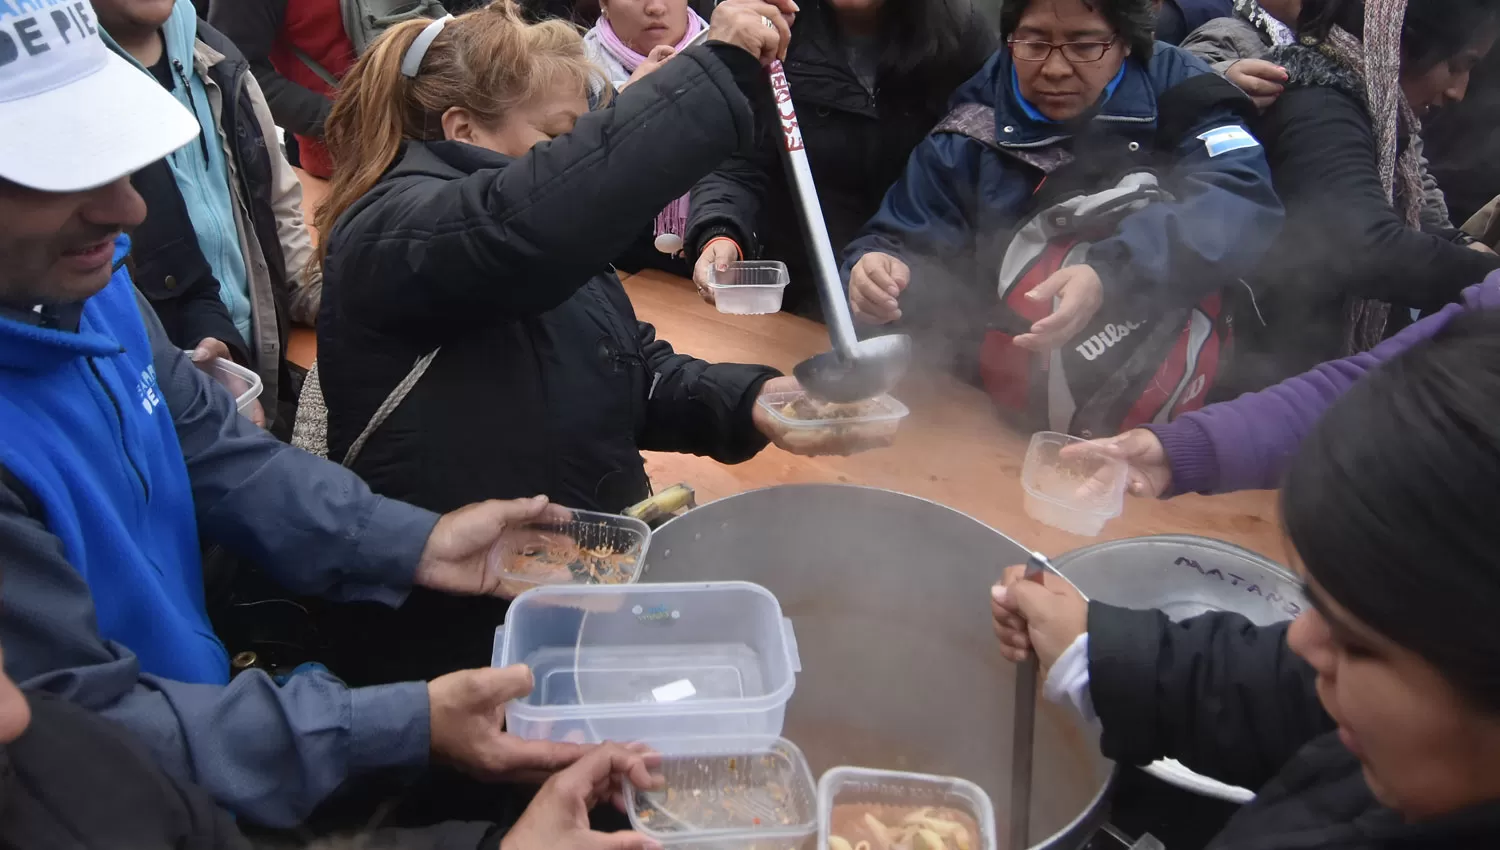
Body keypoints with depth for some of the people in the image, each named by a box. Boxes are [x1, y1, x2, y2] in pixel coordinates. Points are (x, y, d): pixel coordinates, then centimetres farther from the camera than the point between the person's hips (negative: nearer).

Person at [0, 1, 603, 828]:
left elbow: (211, 452, 5)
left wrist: (415, 544, -6)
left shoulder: (85, 280, -7)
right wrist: (412, 726, -26)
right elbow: (76, 729, -25)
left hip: (201, 688, 6)